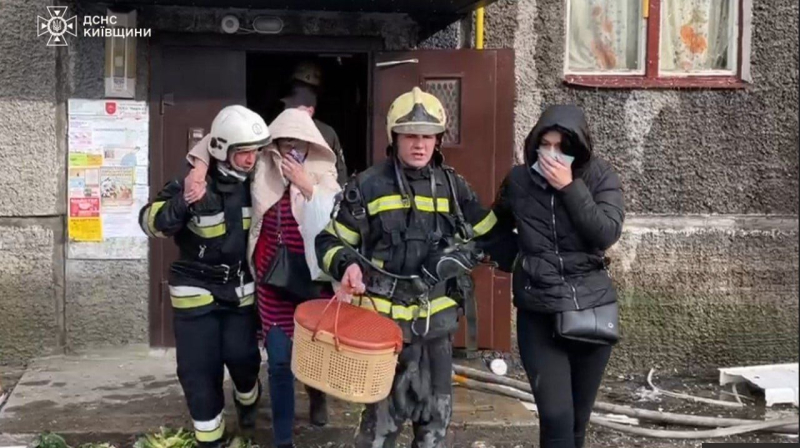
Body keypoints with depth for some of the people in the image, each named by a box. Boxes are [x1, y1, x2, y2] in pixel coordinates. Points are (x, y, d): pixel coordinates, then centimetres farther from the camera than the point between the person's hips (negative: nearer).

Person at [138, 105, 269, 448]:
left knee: (242, 356, 5)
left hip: (240, 288, 3)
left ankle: (248, 398, 40)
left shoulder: (253, 182, -4)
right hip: (197, 291, -3)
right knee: (199, 369, -1)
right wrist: (182, 202, -37)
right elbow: (151, 223, -19)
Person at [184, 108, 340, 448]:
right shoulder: (261, 169, -1)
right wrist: (200, 167, -9)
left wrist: (306, 186, -21)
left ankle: (317, 391, 46)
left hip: (314, 279, 0)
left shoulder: (323, 175, -3)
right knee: (279, 361, 2)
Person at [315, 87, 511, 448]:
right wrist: (347, 265, -20)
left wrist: (463, 255, -3)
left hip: (437, 317, 4)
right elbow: (330, 241, 1)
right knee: (388, 407, -4)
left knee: (437, 410, 15)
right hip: (386, 317, -4)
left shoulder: (452, 186, 7)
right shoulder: (368, 186, -4)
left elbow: (490, 235, 15)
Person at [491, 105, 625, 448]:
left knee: (578, 419, 13)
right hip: (539, 316, 0)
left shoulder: (599, 176, -3)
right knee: (556, 418, -11)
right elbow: (495, 227, 19)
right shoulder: (518, 180, -1)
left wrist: (570, 187, -20)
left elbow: (607, 234, -18)